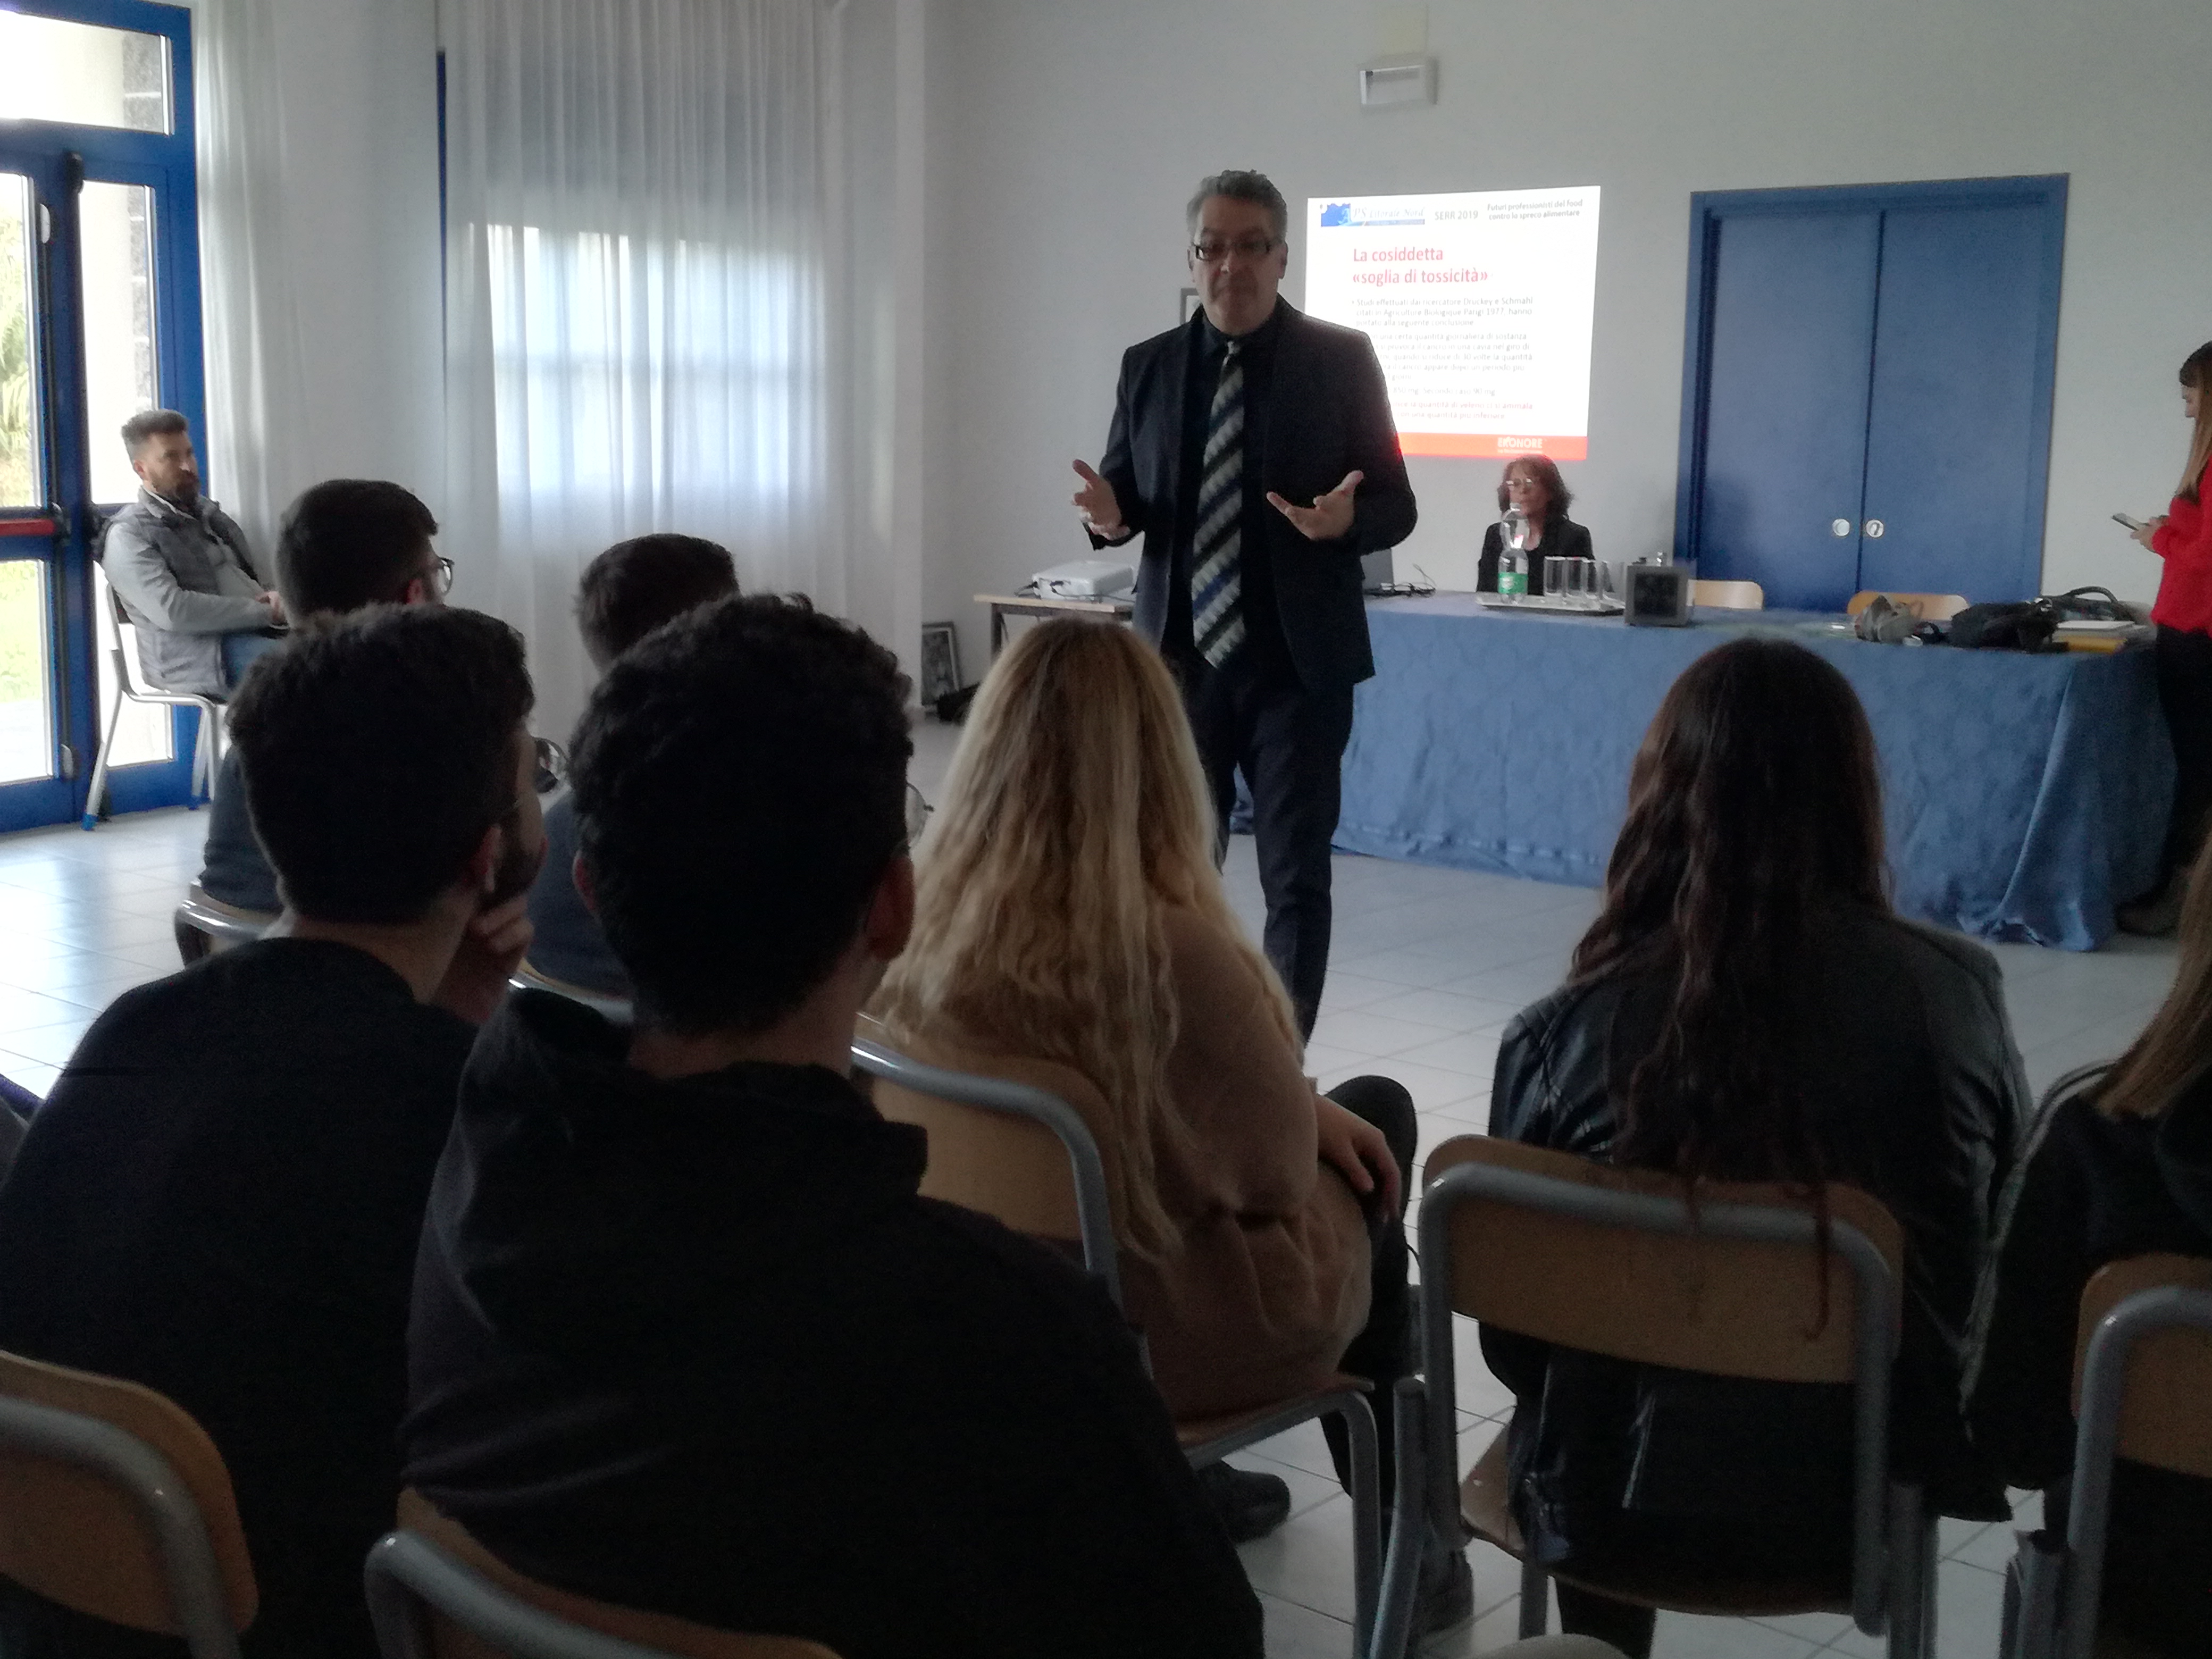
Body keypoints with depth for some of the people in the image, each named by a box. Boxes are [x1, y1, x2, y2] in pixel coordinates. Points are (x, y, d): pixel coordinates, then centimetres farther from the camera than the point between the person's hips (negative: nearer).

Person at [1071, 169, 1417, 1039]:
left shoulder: (1342, 359, -3)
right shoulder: (1148, 366, 5)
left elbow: (1396, 505, -3)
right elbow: (1125, 490, 9)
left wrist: (1345, 519, -25)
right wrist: (1111, 513, -15)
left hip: (1297, 661, -3)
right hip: (1180, 656, 3)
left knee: (1296, 876, 3)